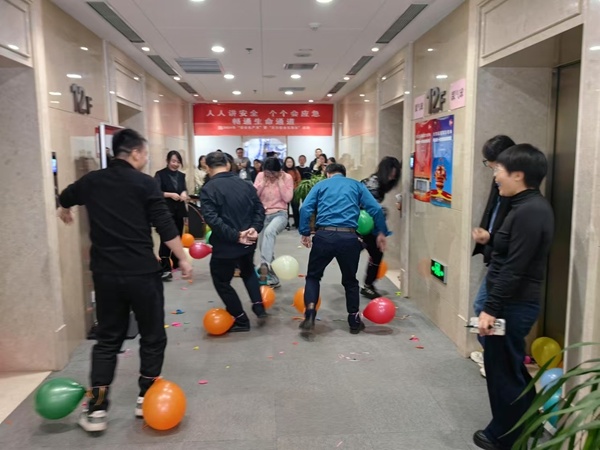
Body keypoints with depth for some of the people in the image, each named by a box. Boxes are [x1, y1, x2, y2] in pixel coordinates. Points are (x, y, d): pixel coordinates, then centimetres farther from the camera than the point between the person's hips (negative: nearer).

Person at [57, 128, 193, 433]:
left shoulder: (91, 181, 7)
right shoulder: (145, 184, -8)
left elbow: (65, 198, 29)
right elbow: (166, 228, -12)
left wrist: (64, 213, 52)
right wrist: (183, 259, 0)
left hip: (105, 273, 4)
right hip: (142, 272, -4)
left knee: (107, 339, 16)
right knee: (152, 336, 14)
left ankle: (96, 409, 17)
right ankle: (146, 398, 23)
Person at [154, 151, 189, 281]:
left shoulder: (182, 175, 12)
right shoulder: (160, 174, -4)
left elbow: (184, 189, 6)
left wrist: (184, 194, -17)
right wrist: (170, 194, -23)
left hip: (179, 211, 6)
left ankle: (176, 263, 30)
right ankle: (165, 269, -11)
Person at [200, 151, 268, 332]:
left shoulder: (208, 189, -13)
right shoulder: (246, 184, 4)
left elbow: (212, 219, -24)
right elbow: (259, 209, 0)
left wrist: (235, 235, -23)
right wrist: (255, 228, -12)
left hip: (225, 245, -6)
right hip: (248, 242, 6)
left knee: (221, 281, 14)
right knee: (248, 271, 32)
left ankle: (241, 320, 20)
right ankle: (259, 306, 23)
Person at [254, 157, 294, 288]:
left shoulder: (287, 177, -5)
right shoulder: (260, 176, 3)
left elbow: (287, 198, -13)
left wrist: (280, 181, -14)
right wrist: (264, 181, -11)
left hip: (279, 214, -5)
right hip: (263, 214, 5)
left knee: (269, 232, -39)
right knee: (263, 247, 7)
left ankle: (264, 265, -49)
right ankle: (272, 278, 22)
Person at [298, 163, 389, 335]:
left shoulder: (321, 185, 16)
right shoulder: (356, 185, 17)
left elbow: (305, 209, 2)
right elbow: (376, 209, 7)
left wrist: (304, 233, 6)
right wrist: (381, 233, 13)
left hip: (324, 235, 0)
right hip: (349, 237, 1)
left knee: (313, 275, 16)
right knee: (350, 280, 18)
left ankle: (310, 315, -1)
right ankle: (354, 321, 25)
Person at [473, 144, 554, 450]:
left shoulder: (529, 212, -22)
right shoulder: (530, 206, 10)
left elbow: (514, 269, -25)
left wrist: (491, 308, -22)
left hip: (513, 305, -10)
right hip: (515, 301, 10)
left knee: (503, 370, 6)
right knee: (510, 367, 22)